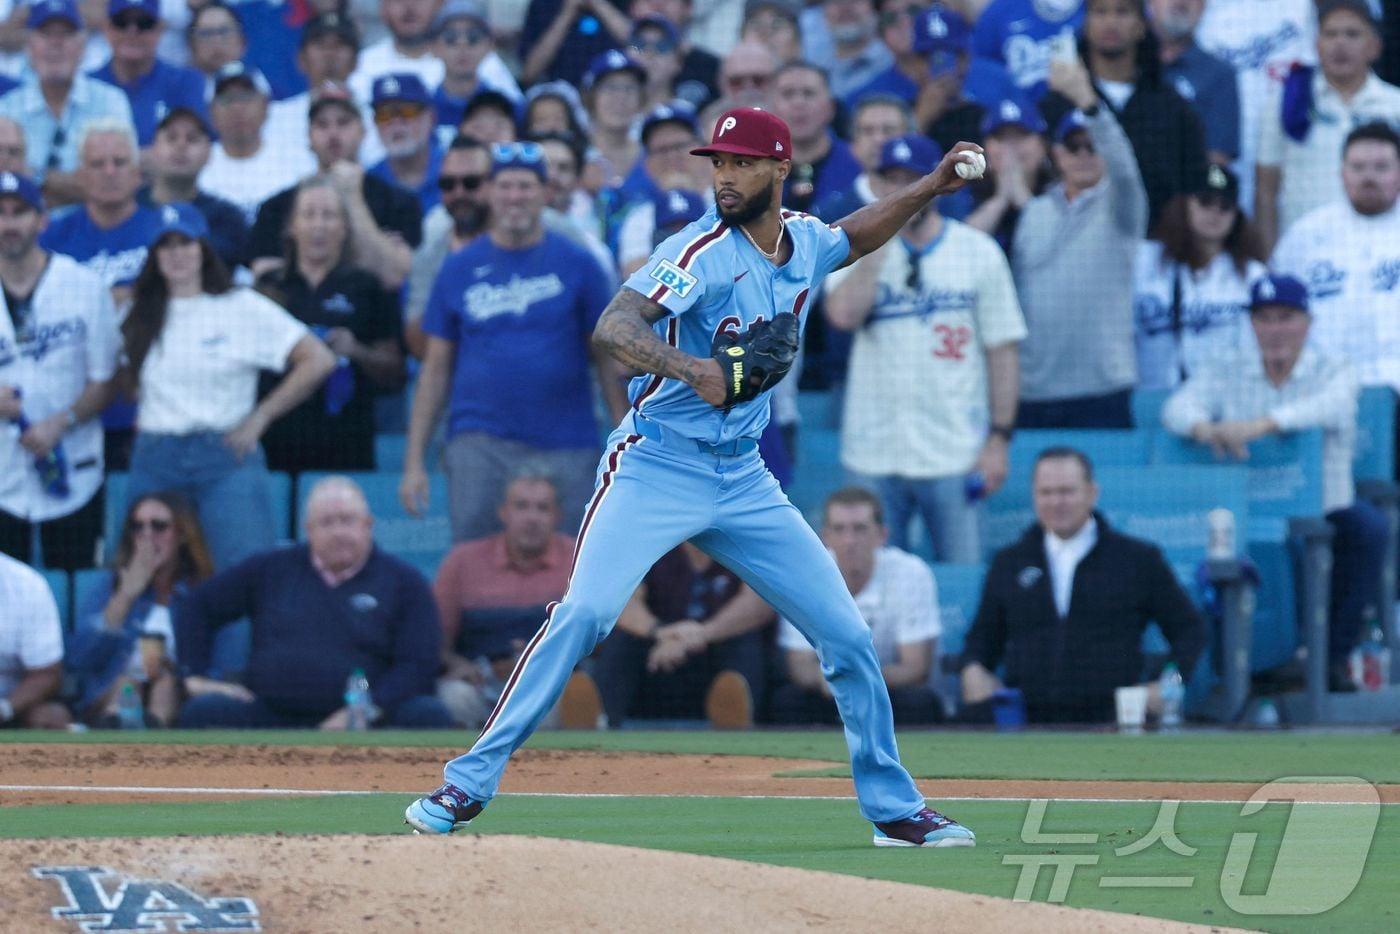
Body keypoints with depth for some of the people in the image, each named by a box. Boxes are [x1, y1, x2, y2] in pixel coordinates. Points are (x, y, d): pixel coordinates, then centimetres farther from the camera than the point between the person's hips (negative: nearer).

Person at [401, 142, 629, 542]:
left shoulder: (577, 264, 4)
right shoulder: (460, 268, 8)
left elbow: (608, 360, 5)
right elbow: (435, 369, 11)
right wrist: (414, 462, 6)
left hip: (565, 448, -1)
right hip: (479, 445, 1)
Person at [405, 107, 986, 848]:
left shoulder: (805, 243, 7)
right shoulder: (703, 252, -14)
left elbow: (855, 237, 33)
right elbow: (613, 328, -28)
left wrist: (930, 188, 20)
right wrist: (694, 369, -45)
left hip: (743, 481, 6)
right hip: (657, 467, -6)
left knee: (846, 635, 3)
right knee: (586, 612, -22)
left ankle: (894, 808, 18)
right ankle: (468, 785, -16)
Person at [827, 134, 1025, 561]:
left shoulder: (979, 251, 3)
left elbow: (1001, 349, 3)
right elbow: (843, 314, -14)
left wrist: (999, 437, -3)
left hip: (953, 457, -1)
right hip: (873, 456, 1)